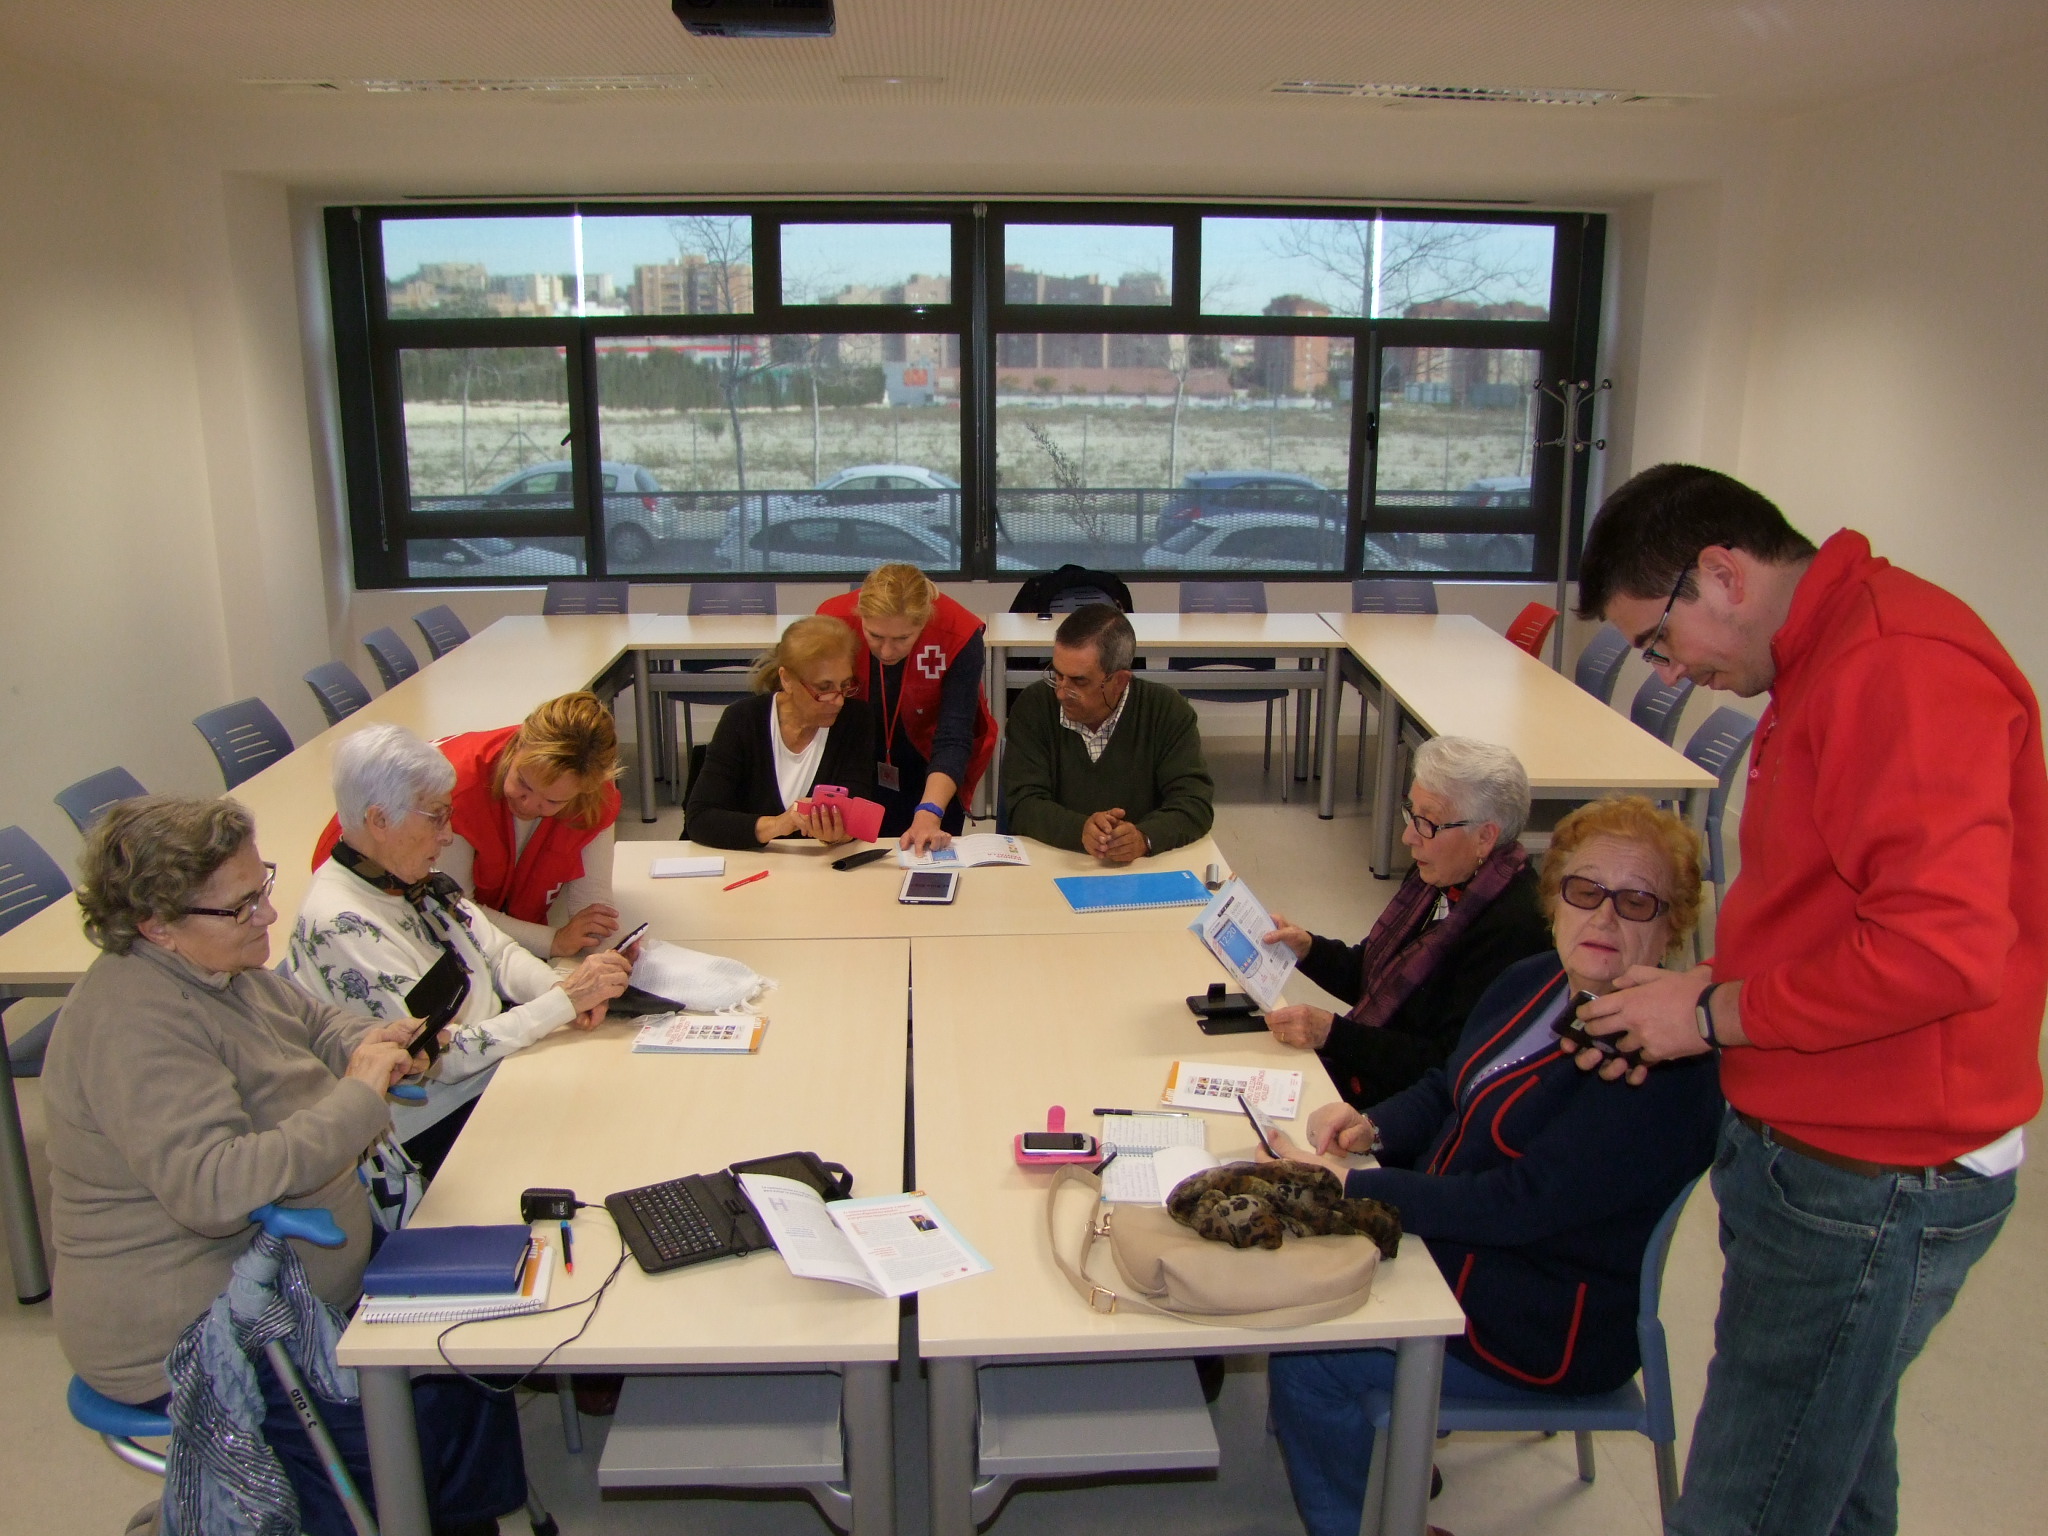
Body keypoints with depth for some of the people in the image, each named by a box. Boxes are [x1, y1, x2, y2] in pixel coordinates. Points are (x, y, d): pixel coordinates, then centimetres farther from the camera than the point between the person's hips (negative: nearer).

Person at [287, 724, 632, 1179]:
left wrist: (559, 986, -13)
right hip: (436, 1126, -8)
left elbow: (498, 952, 8)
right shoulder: (341, 924, -24)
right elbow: (443, 1057, -23)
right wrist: (565, 1000, -23)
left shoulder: (413, 878, 1)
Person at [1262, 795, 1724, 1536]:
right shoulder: (1531, 984, 2)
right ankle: (1393, 1451, 27)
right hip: (1447, 1241, 9)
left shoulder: (1667, 1064, -26)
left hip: (1539, 1327, -9)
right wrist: (1372, 1127, -8)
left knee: (1306, 1359, -14)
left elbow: (1520, 1206, -30)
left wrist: (1346, 1185, -31)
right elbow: (1446, 1093, 13)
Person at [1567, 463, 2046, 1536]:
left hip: (1875, 1183, -10)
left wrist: (1715, 1014, -17)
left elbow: (1944, 947, -29)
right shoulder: (1829, 661, 12)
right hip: (1814, 1149, 10)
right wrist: (1688, 1004, 6)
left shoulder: (1902, 669, -21)